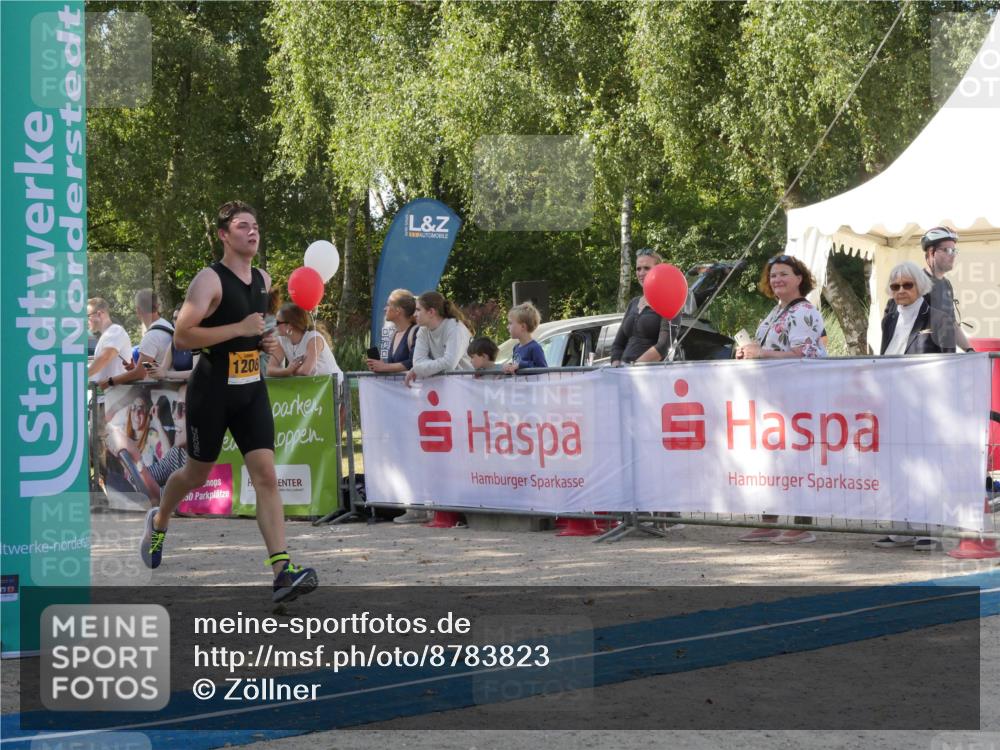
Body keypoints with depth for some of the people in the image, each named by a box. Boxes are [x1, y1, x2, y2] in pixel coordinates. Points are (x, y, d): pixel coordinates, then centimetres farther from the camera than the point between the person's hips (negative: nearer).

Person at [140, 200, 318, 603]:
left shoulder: (263, 279, 9)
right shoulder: (209, 280, -13)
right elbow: (182, 335, -21)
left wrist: (266, 337, 8)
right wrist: (239, 329, -23)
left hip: (252, 389, 5)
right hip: (212, 390, -5)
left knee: (266, 474, -9)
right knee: (197, 473, 13)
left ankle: (283, 570, -17)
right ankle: (158, 521, 45)